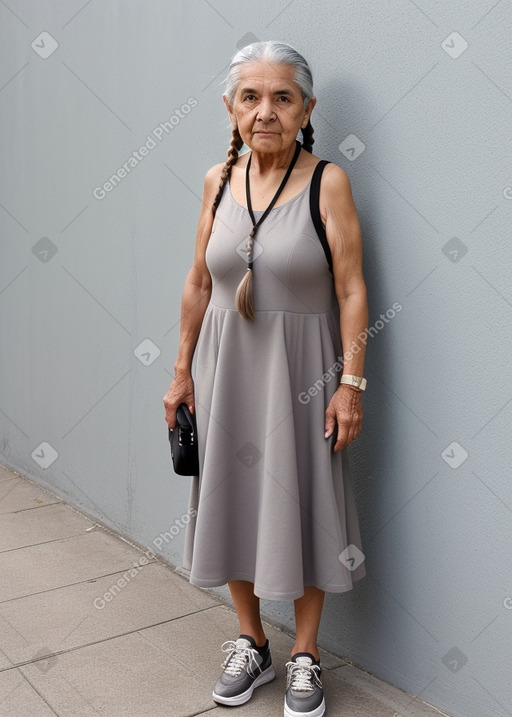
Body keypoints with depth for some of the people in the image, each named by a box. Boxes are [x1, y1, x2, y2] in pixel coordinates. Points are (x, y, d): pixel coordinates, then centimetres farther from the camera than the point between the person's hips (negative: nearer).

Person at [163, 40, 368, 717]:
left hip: (300, 369, -4)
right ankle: (251, 643, 33)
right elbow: (199, 283, 8)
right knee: (231, 501, 12)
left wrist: (351, 383, -14)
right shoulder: (218, 180, 3)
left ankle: (305, 655, 27)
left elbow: (352, 291, -10)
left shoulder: (327, 181, -9)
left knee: (301, 505, 5)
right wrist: (183, 370, 9)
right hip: (226, 365, 4)